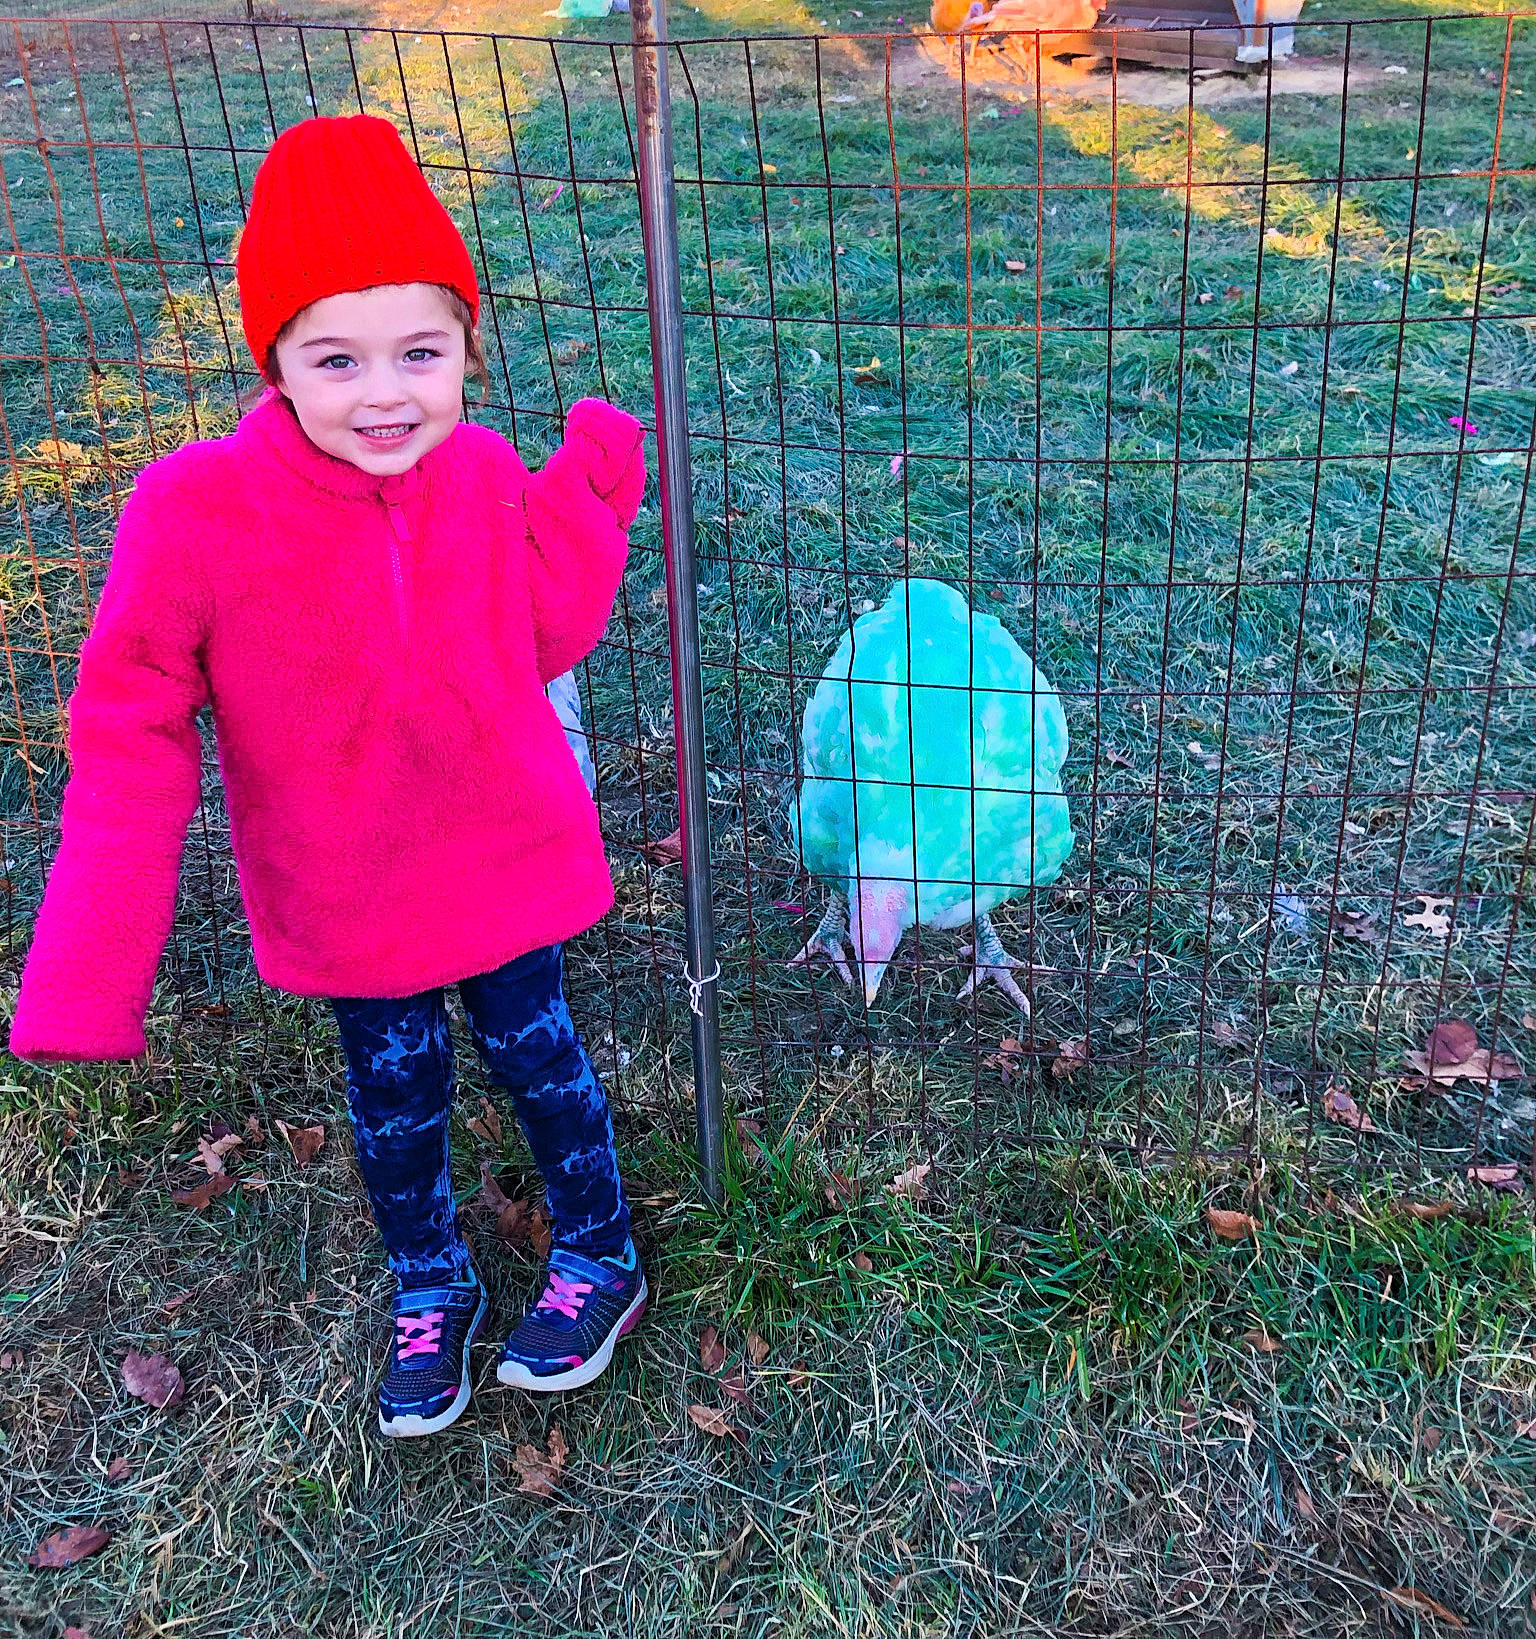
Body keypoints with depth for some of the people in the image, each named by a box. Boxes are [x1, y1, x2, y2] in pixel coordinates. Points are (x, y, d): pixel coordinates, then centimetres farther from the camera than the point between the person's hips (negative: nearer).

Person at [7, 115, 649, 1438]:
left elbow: (549, 641, -1)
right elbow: (128, 758, -19)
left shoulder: (485, 476, -15)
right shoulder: (192, 515, -24)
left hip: (507, 857, 1)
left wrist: (593, 481, -15)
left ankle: (598, 1258, 44)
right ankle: (429, 1291, 46)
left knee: (535, 1052, 17)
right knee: (394, 1092, 18)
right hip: (345, 897, -1)